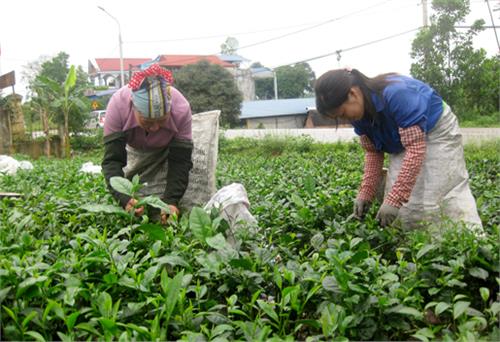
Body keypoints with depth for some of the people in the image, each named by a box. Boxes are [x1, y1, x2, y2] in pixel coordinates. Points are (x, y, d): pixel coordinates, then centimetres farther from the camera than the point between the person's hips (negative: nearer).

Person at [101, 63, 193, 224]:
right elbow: (112, 160, -36)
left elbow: (180, 161, -30)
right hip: (133, 149, 1)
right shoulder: (118, 105, -38)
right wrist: (124, 198, -52)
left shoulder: (181, 108, -37)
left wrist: (171, 201, -45)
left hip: (166, 150, 0)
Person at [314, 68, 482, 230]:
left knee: (452, 193, -10)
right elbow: (373, 152, -3)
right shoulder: (360, 113, -13)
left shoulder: (396, 94, -37)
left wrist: (394, 199, -40)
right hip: (405, 140, 7)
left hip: (437, 131, -6)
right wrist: (366, 193, -15)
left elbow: (416, 148, -37)